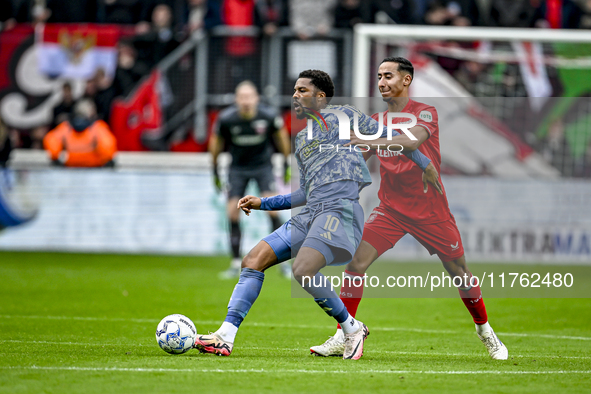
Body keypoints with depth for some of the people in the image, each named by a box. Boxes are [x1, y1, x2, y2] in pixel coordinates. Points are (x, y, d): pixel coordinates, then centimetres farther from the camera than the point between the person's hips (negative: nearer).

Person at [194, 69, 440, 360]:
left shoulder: (341, 115, 9)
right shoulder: (301, 140, 29)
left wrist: (424, 163, 7)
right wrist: (263, 203, 28)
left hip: (340, 208, -8)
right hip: (310, 213, 8)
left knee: (303, 271, -28)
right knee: (253, 260, -5)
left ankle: (352, 329, -9)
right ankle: (225, 337, -9)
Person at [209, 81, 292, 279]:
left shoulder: (268, 116, -20)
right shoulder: (226, 119, -20)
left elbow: (281, 136, 0)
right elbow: (216, 141, -1)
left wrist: (286, 164, 6)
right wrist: (215, 170, 5)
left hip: (263, 166, -1)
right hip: (238, 168, 1)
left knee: (272, 208, -15)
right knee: (232, 213, -6)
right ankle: (236, 264, 6)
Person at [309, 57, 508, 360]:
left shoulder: (425, 113, -10)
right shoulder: (375, 121, 6)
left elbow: (412, 141, -31)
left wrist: (371, 141, -43)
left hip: (430, 208, -3)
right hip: (391, 208, 3)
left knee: (459, 272, 5)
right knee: (356, 261, -16)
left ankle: (484, 329, 30)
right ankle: (342, 337, -10)